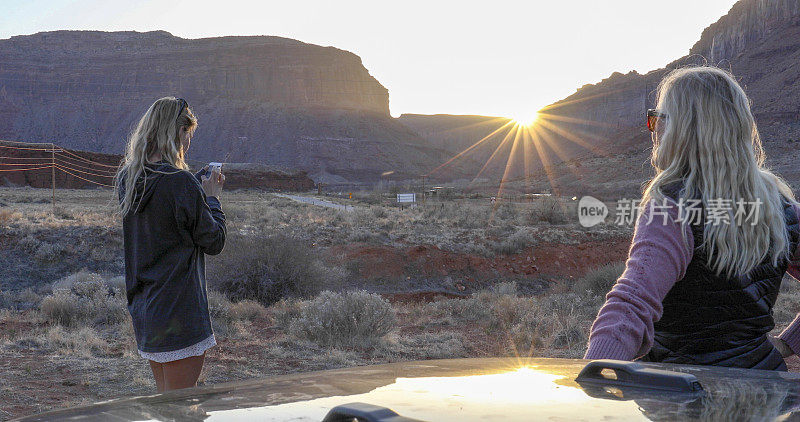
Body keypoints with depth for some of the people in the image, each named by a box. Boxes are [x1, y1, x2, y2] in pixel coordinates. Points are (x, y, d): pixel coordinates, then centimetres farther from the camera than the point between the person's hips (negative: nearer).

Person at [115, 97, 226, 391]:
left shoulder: (127, 179, 5)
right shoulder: (180, 182, -18)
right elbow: (215, 241, -10)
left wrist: (200, 184, 13)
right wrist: (212, 197, 3)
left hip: (142, 308, 8)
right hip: (178, 311, -8)